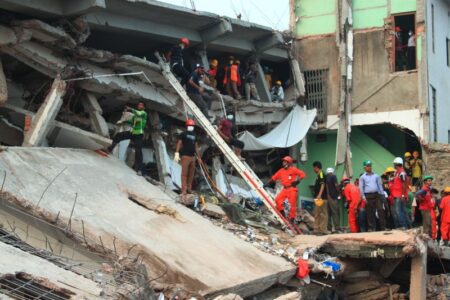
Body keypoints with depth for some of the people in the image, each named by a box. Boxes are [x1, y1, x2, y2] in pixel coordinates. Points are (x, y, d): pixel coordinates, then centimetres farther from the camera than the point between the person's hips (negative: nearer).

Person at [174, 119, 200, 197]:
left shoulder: (194, 135, 18)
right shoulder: (183, 134, -1)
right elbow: (179, 143, -7)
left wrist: (198, 156, 20)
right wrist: (177, 153, -17)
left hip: (192, 156, 7)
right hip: (185, 156, -7)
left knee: (191, 174, 6)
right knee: (184, 173, -10)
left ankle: (189, 189, 12)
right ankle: (184, 190, -11)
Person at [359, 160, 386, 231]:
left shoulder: (376, 176, 14)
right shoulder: (362, 177, 7)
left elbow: (380, 185, 14)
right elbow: (361, 188, 3)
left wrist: (382, 195, 5)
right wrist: (363, 197, -6)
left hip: (377, 195, 2)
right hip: (368, 196, -2)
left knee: (380, 210, -7)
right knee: (370, 212, 0)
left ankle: (383, 227, -5)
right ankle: (371, 228, 5)